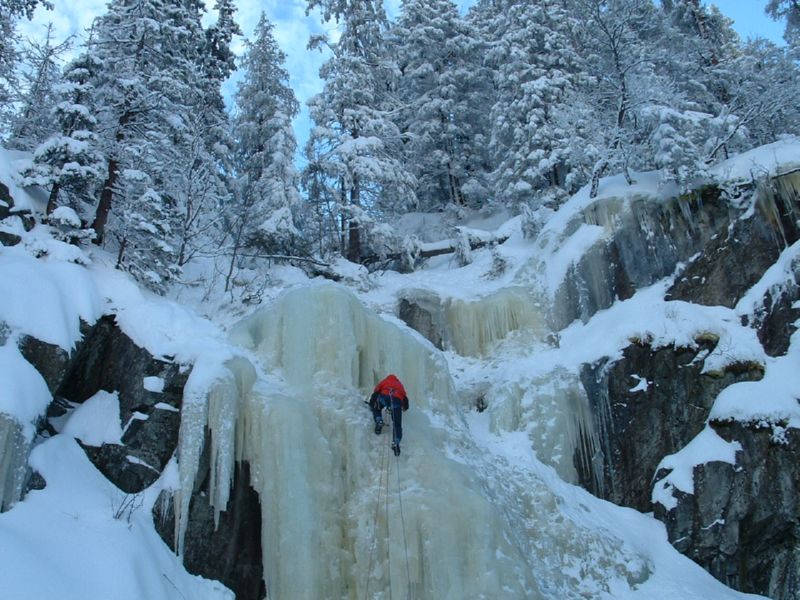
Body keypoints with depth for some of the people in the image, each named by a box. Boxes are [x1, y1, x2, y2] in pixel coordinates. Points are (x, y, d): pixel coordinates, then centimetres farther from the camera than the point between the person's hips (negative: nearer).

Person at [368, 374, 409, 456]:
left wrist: (371, 404, 26)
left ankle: (379, 421, 4)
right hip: (397, 400, 1)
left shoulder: (384, 381, 33)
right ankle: (396, 442, -16)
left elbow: (375, 393, 21)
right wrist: (405, 407, 53)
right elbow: (405, 397, 37)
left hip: (384, 397, -1)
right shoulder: (400, 385, 40)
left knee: (376, 409, 31)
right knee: (397, 424, 2)